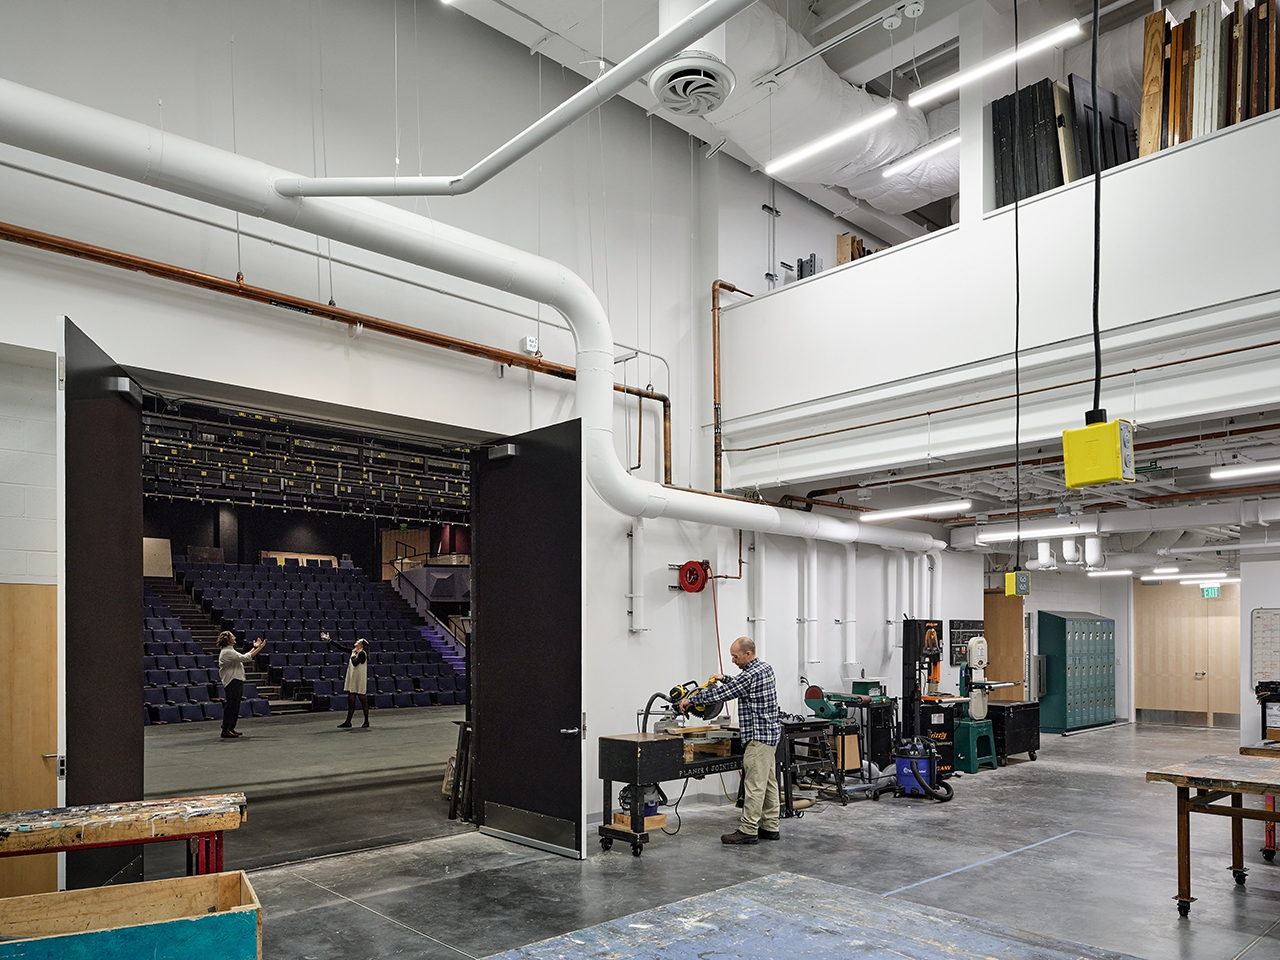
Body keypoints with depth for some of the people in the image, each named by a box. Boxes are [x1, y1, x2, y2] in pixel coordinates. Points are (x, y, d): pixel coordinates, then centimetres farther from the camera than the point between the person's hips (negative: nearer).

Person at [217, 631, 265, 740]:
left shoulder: (230, 651, 18)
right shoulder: (227, 652, -15)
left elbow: (244, 657, 23)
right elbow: (245, 658, -20)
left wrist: (255, 648, 22)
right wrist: (258, 649, -16)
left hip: (237, 681, 11)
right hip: (232, 682, -11)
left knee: (235, 706, 12)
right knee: (231, 706, -9)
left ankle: (231, 729, 18)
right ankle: (225, 730, -7)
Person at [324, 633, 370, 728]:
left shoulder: (362, 653, -13)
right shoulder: (353, 651, 10)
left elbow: (355, 663, -27)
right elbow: (341, 647, 15)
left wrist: (353, 656, -8)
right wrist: (329, 640, 16)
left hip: (360, 681, -8)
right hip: (352, 680, 8)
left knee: (363, 700, 0)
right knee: (350, 700, 9)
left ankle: (366, 722, 8)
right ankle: (348, 721, 14)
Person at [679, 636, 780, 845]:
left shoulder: (751, 675, -19)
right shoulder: (765, 667, 11)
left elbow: (722, 694, -18)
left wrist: (691, 700, -9)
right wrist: (725, 680, 14)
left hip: (758, 736, -10)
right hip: (769, 733, 10)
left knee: (755, 785, -6)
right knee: (768, 783, 11)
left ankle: (748, 830, -3)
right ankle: (770, 827, 16)